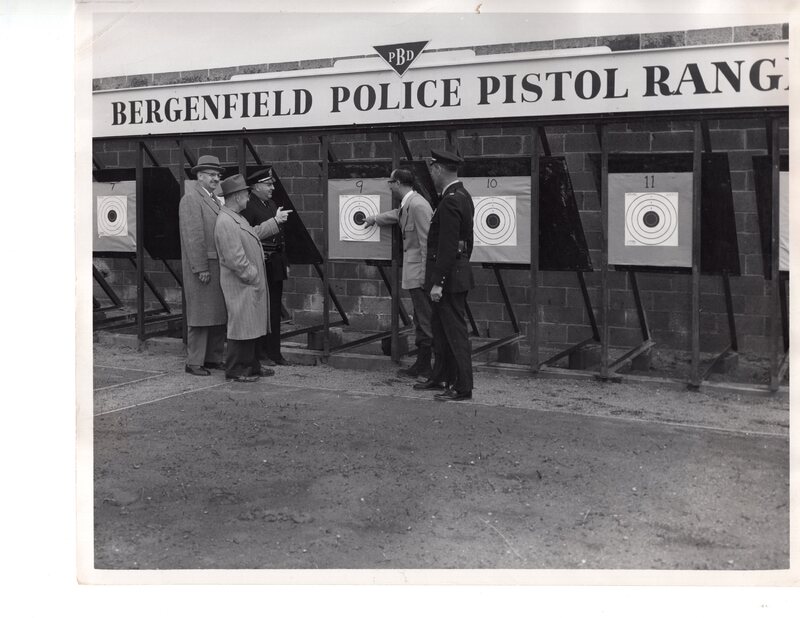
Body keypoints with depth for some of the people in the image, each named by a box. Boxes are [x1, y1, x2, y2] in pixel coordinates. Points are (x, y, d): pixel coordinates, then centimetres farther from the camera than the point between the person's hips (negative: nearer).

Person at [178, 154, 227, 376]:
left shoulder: (214, 199, 19)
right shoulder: (191, 199, -9)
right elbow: (193, 236, -16)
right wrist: (201, 268, -20)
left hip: (218, 266, 9)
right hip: (202, 267, -9)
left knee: (218, 315, 11)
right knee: (200, 314, -4)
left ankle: (213, 358, 19)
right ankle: (194, 362, 4)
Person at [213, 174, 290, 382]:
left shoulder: (236, 218, 13)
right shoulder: (225, 222, -21)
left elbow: (255, 232, 27)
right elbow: (235, 259, -24)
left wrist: (276, 221, 30)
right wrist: (252, 276, -17)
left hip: (251, 283, 11)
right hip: (240, 285, -11)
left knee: (251, 325, 16)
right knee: (241, 325, -3)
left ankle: (251, 366, 26)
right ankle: (235, 370, 6)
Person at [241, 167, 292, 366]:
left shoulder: (272, 204, 17)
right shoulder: (248, 206, -11)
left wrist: (285, 262, 17)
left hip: (276, 264, 8)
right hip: (259, 265, -8)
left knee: (275, 309, 11)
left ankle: (274, 352, 18)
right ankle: (260, 353, 8)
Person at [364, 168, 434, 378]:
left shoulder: (417, 205, -17)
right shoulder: (407, 205, 15)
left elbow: (427, 241, -21)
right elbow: (395, 215, 39)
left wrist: (425, 273, -22)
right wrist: (374, 219, 57)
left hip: (420, 273, -10)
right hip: (414, 273, 10)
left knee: (426, 321, -7)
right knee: (420, 321, 14)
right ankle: (422, 365, 21)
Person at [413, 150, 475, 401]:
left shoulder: (450, 201, -19)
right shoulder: (463, 196, 13)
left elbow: (447, 246, -24)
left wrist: (438, 283, -23)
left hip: (450, 277, -10)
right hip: (458, 273, 10)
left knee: (455, 331, -3)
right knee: (440, 327, 19)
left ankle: (462, 387, 4)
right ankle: (441, 378, 31)